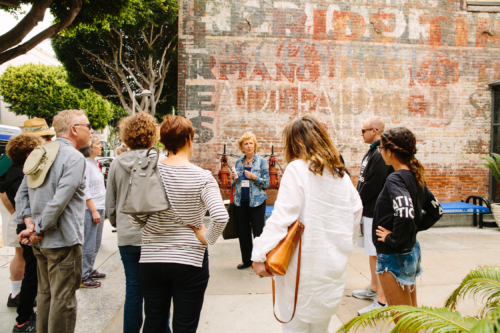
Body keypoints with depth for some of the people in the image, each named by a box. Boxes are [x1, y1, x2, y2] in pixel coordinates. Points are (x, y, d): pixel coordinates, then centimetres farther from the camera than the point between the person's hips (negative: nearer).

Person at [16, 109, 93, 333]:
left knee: (45, 293, 20)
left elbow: (21, 195, 8)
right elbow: (59, 201, -24)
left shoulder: (40, 153, 9)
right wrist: (39, 231, -13)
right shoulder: (74, 157, -17)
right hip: (63, 241, -8)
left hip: (41, 241, 8)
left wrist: (30, 224, 1)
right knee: (63, 298, 3)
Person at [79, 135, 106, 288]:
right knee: (88, 245, -2)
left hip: (99, 209, 9)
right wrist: (94, 211, -18)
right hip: (90, 210, -9)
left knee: (96, 243, 16)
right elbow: (85, 191, -18)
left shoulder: (94, 163, 15)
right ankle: (83, 277, 7)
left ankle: (90, 270, 29)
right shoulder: (85, 163, -14)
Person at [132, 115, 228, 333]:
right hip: (189, 260, -3)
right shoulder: (202, 177, -12)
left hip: (151, 259, 3)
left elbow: (138, 220, -3)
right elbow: (221, 217, -24)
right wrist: (207, 238, -8)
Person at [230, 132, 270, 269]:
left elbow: (267, 183, -4)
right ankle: (246, 260, 23)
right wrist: (234, 178, -5)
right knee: (243, 232, 10)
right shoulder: (238, 162, 9)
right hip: (241, 201, 4)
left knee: (258, 232, 0)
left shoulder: (261, 161, -3)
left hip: (257, 201, -4)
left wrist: (254, 177, -19)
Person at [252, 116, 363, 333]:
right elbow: (356, 211, 16)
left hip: (305, 261, -7)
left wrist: (260, 255, -18)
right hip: (334, 263, 7)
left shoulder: (298, 168, -10)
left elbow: (281, 217, -18)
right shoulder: (341, 173, 10)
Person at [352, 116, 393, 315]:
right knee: (372, 252, 19)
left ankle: (381, 301, 5)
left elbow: (372, 186, -23)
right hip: (368, 210, 10)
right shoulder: (372, 152, 13)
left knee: (378, 254, -4)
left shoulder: (380, 155, -20)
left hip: (375, 213, -10)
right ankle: (373, 289, 33)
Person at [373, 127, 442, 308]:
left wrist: (392, 238, -22)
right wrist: (416, 228, 10)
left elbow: (405, 215, -38)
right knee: (412, 313, 23)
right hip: (412, 251, 9)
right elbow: (435, 210, 14)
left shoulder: (395, 179, -22)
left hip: (394, 256, -9)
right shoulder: (416, 177, 4)